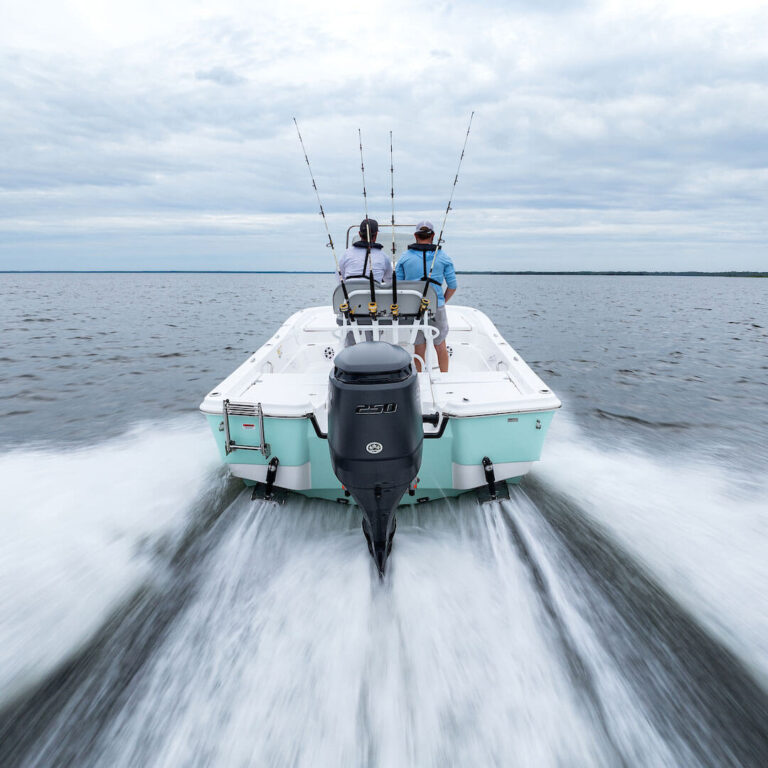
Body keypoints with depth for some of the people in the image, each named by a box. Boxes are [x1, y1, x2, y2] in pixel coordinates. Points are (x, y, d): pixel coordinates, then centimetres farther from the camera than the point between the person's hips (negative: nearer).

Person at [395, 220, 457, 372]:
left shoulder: (405, 257, 2)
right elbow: (452, 285, 2)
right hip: (436, 307, 0)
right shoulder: (443, 257, 2)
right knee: (440, 344, 16)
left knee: (419, 347, 9)